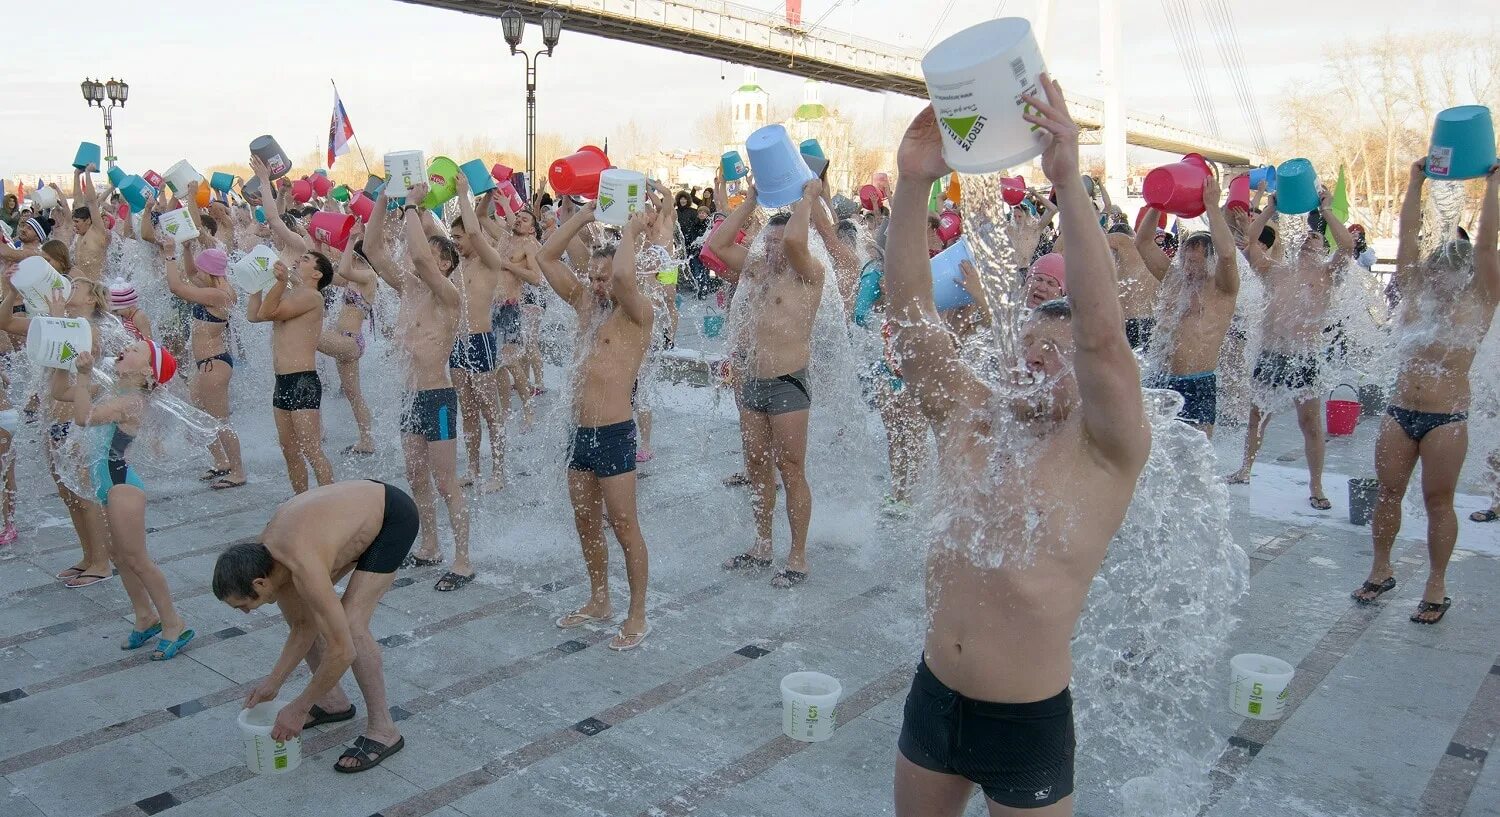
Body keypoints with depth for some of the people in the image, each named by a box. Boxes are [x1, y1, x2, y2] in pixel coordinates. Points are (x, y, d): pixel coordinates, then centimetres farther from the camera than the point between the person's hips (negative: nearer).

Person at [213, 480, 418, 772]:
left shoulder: (304, 569, -35)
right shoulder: (261, 555, -9)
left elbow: (343, 652, -29)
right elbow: (303, 627, 4)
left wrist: (298, 708, -18)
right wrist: (273, 682, 3)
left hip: (394, 515, -9)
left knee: (352, 624, -18)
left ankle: (383, 730, -5)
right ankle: (333, 701, 22)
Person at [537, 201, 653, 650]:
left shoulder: (637, 313, -9)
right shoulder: (585, 302, 13)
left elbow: (623, 275, -31)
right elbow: (546, 257, 13)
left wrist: (631, 231, -14)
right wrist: (585, 215, 7)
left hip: (613, 434, -8)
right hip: (580, 432, 8)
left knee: (623, 525, -1)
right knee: (586, 523, 16)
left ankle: (638, 616, 9)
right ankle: (599, 601, 31)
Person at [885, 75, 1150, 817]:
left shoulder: (1105, 448, -10)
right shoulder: (971, 419, 1)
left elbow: (1103, 333, -28)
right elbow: (910, 311, -9)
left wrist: (1068, 181, -34)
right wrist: (912, 183, -20)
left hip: (1028, 722, -4)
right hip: (934, 695, 5)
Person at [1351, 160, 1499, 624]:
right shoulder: (1415, 292, 11)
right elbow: (1408, 234, 9)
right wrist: (1416, 182, 9)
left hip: (1446, 418, -3)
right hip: (1400, 412, 4)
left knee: (1438, 501, 3)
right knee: (1388, 492, 8)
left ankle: (1436, 587, 14)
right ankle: (1381, 571, 23)